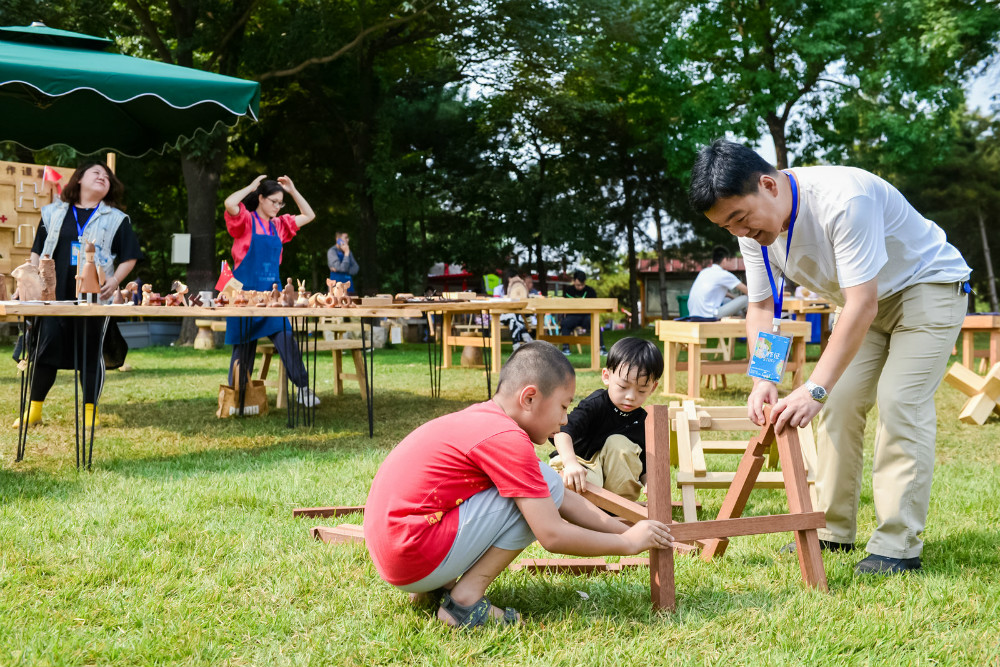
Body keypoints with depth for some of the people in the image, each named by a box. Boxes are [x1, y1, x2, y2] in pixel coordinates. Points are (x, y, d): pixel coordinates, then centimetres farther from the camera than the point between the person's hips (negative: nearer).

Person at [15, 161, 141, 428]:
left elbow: (129, 257, 6)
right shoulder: (54, 213, 14)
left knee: (92, 353, 0)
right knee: (47, 348, 1)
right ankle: (34, 409, 11)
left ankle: (90, 411, 10)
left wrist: (115, 280, -9)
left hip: (96, 298, -1)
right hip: (55, 295, 1)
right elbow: (37, 251, 16)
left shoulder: (116, 219, 9)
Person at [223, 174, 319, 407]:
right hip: (246, 291, -4)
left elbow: (308, 216, 21)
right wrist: (251, 186, -11)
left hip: (272, 292, 4)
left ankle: (304, 389, -11)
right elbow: (230, 204, -24)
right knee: (244, 344, 3)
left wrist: (293, 190, 12)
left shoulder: (279, 225, 13)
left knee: (286, 339, -8)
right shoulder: (246, 220, -3)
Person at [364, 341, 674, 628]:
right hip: (414, 559, -10)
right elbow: (552, 535, -17)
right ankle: (466, 599, -9)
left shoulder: (483, 418, 14)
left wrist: (625, 530, 13)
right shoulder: (507, 439, -16)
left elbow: (563, 500, 19)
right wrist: (629, 543, -4)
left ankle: (435, 586, 14)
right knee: (546, 486, -10)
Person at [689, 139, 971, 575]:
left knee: (900, 403, -18)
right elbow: (761, 308, -7)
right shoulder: (755, 229, -13)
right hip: (865, 299, 7)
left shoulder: (844, 200, -38)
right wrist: (762, 381, -24)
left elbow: (862, 306, -40)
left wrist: (815, 388, -45)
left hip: (929, 284, -7)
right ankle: (833, 531, 9)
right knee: (838, 403, -1)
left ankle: (897, 545, -15)